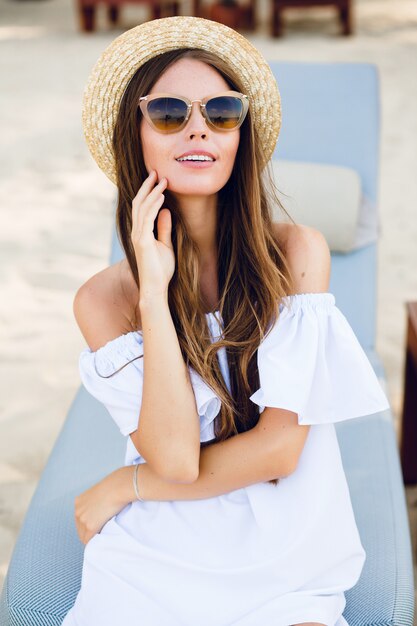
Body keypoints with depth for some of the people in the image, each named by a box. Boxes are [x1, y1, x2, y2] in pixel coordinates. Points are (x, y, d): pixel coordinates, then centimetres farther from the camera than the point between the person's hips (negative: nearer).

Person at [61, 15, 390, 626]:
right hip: (149, 569, 1)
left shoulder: (297, 252, -6)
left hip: (286, 569, 0)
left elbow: (281, 445, -10)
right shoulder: (104, 298, -4)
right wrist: (155, 291, -18)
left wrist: (126, 484, -6)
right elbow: (174, 455, -15)